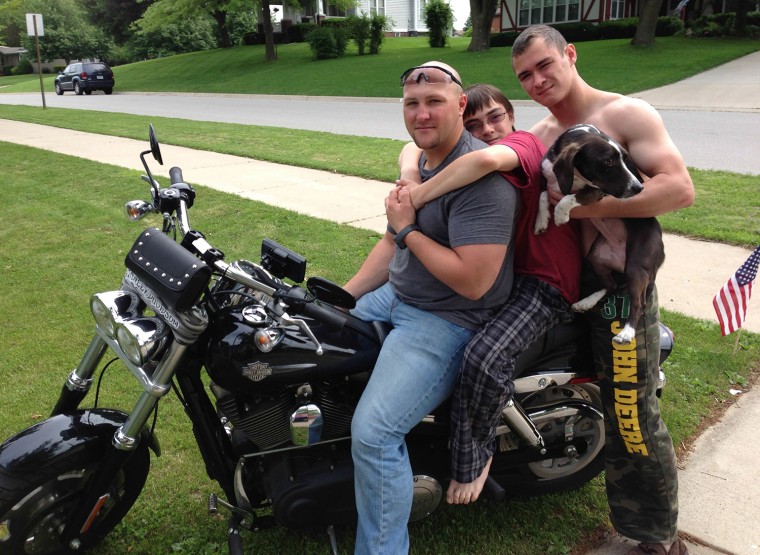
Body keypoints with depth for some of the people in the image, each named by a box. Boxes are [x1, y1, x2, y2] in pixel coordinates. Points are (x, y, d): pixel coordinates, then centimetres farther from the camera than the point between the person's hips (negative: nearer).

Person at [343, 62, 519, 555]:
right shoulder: (420, 163, 10)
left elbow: (472, 281, -29)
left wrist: (408, 229, -19)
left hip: (449, 320, -10)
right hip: (396, 298, 10)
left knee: (373, 432, -23)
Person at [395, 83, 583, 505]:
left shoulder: (524, 142, -13)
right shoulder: (466, 158, 11)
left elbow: (489, 158, -37)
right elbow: (414, 148, 6)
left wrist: (419, 197, -30)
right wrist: (409, 177, -18)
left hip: (546, 282, -9)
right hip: (499, 270, 9)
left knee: (485, 356, -31)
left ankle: (472, 456, -4)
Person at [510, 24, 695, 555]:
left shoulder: (627, 113, -7)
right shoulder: (537, 136, 13)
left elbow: (680, 188, -18)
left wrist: (589, 207, -24)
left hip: (620, 286, -6)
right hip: (560, 281, 6)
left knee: (633, 419, -1)